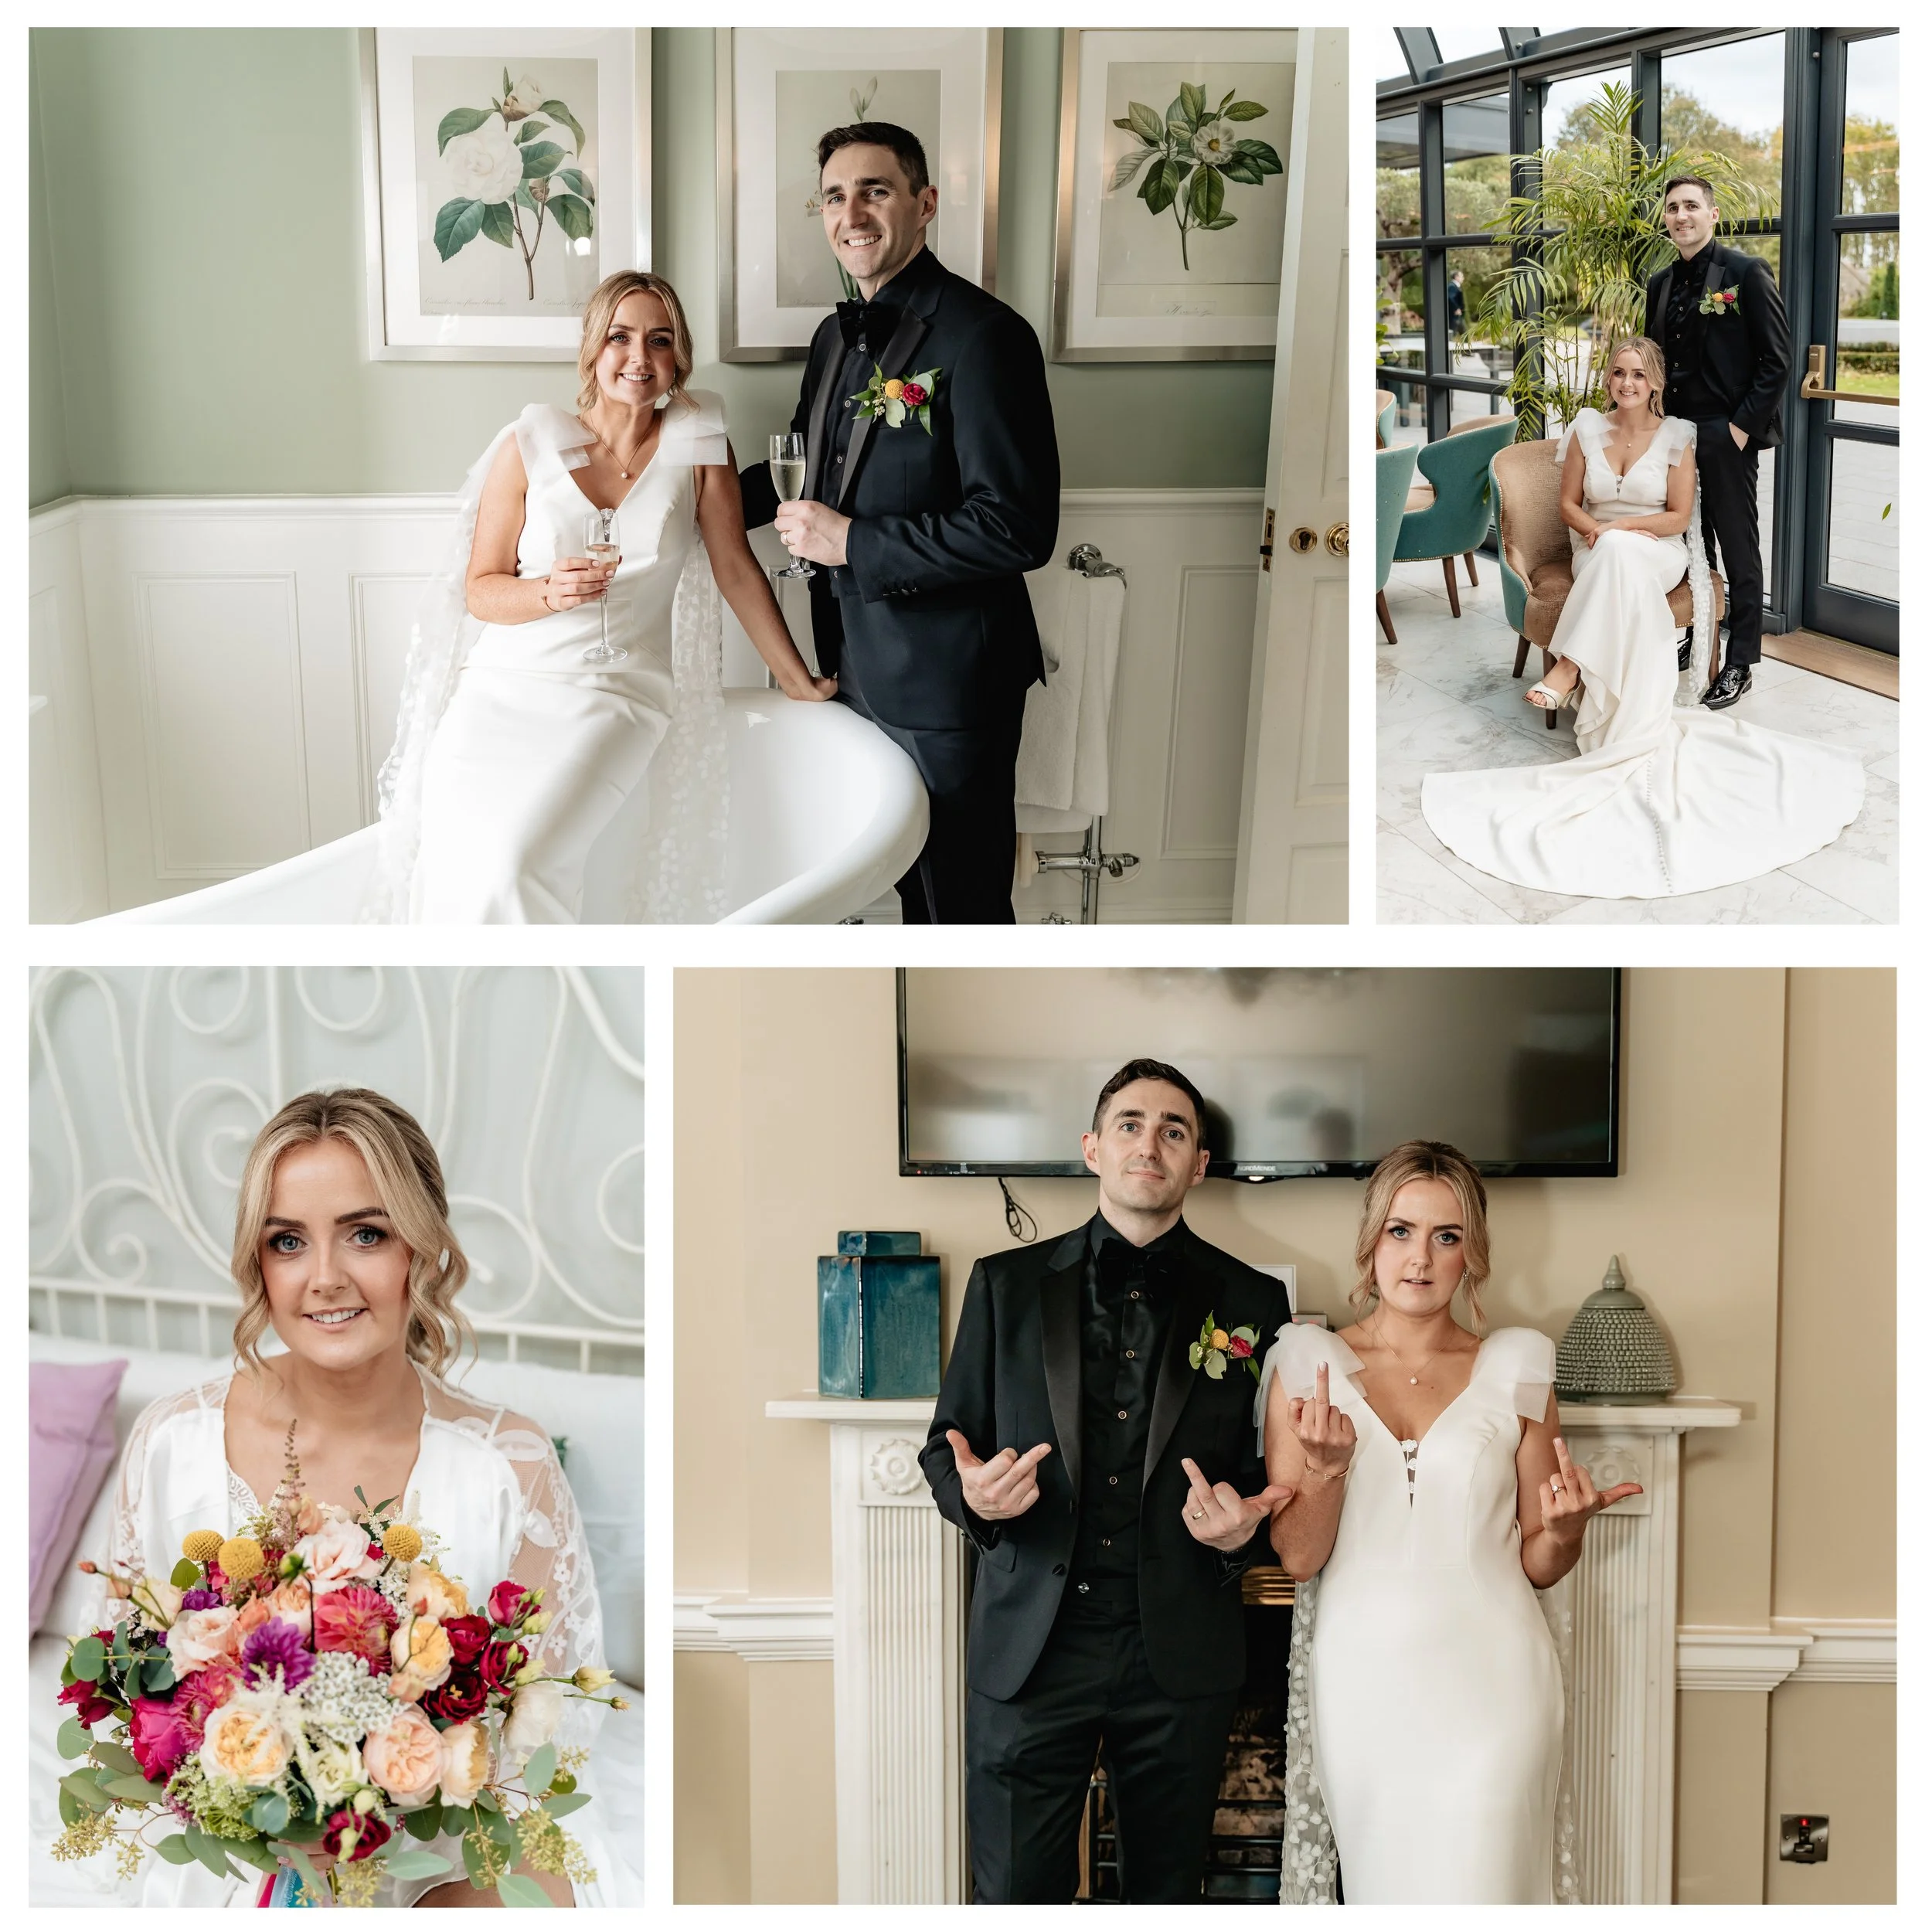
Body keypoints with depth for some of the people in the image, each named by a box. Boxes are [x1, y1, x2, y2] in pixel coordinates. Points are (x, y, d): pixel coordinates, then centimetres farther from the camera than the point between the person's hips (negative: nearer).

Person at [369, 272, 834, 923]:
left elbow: (736, 570, 9)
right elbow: (480, 590, 5)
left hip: (616, 699, -1)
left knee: (513, 862, -27)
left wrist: (800, 681, 12)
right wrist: (551, 593, -15)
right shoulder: (530, 446, 2)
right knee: (456, 864, -22)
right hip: (502, 685, 1)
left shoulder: (697, 444, 1)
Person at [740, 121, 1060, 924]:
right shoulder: (836, 336, 11)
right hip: (859, 673, 8)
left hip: (948, 688, -8)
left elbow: (1019, 527, -23)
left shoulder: (981, 335, -16)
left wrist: (852, 543, -20)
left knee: (962, 909, 2)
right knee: (907, 893, 19)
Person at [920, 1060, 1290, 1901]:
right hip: (1029, 1651, 0)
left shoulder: (1250, 1301, 4)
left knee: (1167, 1893, 13)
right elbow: (945, 1448, 8)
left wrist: (1243, 1529, -13)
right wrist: (974, 1495, -14)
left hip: (1180, 1664, 1)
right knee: (1015, 1893, 4)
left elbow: (1273, 1474, 9)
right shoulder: (1007, 1284, 5)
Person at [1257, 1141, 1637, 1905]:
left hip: (1486, 1686, 0)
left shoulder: (1515, 1368, 5)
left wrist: (1563, 1528, -11)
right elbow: (1296, 1556, 0)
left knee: (1478, 1885, -5)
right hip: (1363, 1683, 0)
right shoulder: (1308, 1363, 3)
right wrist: (1326, 1467, -17)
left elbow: (1538, 1566, 11)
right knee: (1383, 1887, 8)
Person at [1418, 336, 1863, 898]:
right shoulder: (1587, 429, 5)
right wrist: (1594, 529, -13)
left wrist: (1619, 526, -15)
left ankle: (1569, 668, -40)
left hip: (1657, 552, -2)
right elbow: (1569, 504, 8)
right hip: (1598, 553, 2)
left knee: (1618, 553, -39)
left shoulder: (1677, 435, -1)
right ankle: (1636, 734, -38)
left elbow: (1679, 517, -2)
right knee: (1623, 577, -35)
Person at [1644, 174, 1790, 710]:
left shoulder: (1747, 273, -6)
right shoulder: (1660, 284, 12)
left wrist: (1743, 426, -13)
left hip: (1728, 437, -6)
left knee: (1738, 552, 1)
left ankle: (1739, 665, 8)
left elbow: (1777, 358, -9)